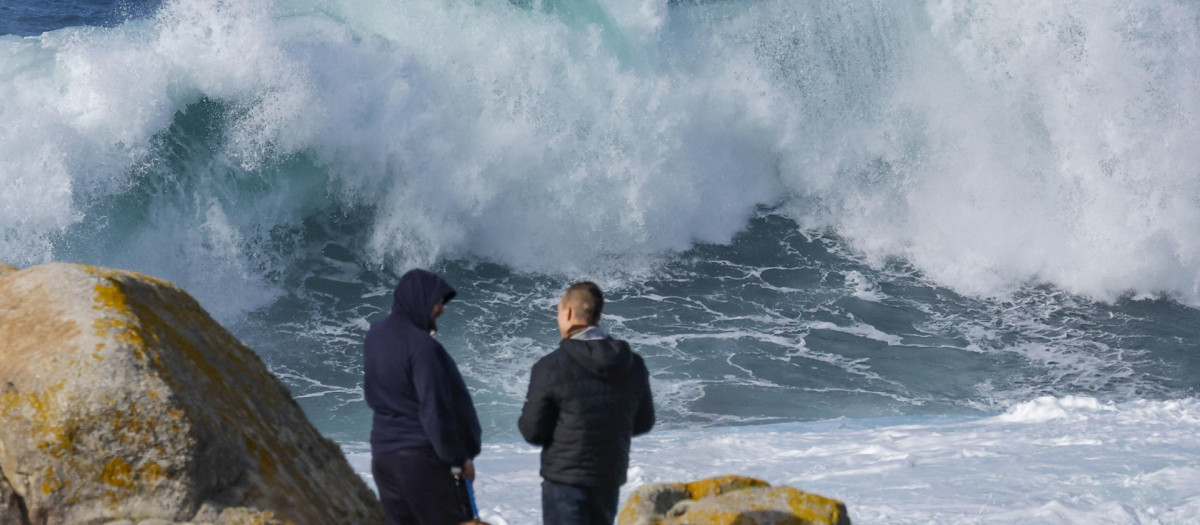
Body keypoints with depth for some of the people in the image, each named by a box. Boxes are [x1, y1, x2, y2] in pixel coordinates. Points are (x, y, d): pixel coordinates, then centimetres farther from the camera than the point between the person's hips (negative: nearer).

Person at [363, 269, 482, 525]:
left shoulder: (374, 336, 7)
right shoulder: (421, 345, -17)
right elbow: (435, 408, -18)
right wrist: (458, 457, -10)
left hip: (383, 455, 8)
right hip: (424, 456, -8)